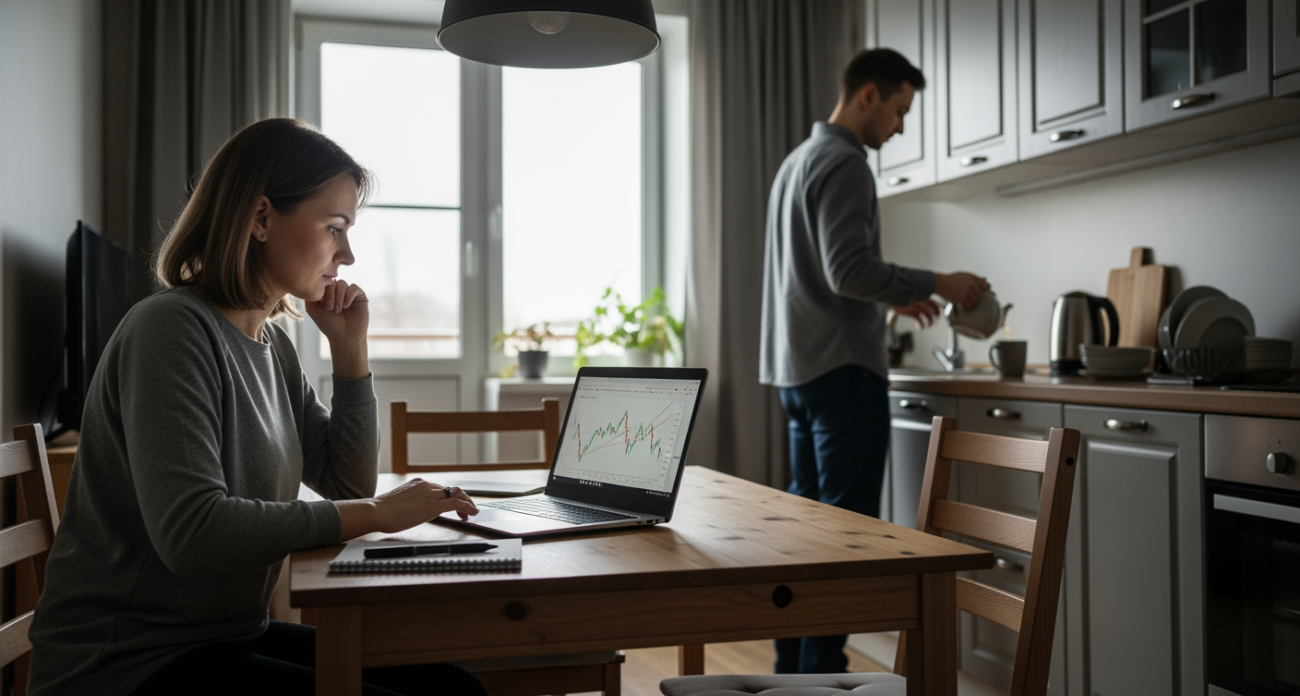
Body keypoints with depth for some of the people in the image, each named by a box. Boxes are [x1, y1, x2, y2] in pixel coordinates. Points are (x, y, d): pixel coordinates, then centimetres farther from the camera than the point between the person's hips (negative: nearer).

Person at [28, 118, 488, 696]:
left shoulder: (272, 345, 9)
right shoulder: (171, 329, -17)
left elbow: (349, 485, 14)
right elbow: (191, 530, -29)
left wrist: (350, 349, 3)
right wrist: (374, 514, -22)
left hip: (232, 637, 8)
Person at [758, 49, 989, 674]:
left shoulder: (797, 160, 21)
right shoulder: (843, 162, -11)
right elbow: (849, 269, -21)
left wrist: (893, 299, 21)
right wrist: (936, 285, -12)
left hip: (797, 369, 10)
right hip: (842, 369, -10)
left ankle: (792, 664, 20)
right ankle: (821, 668, -3)